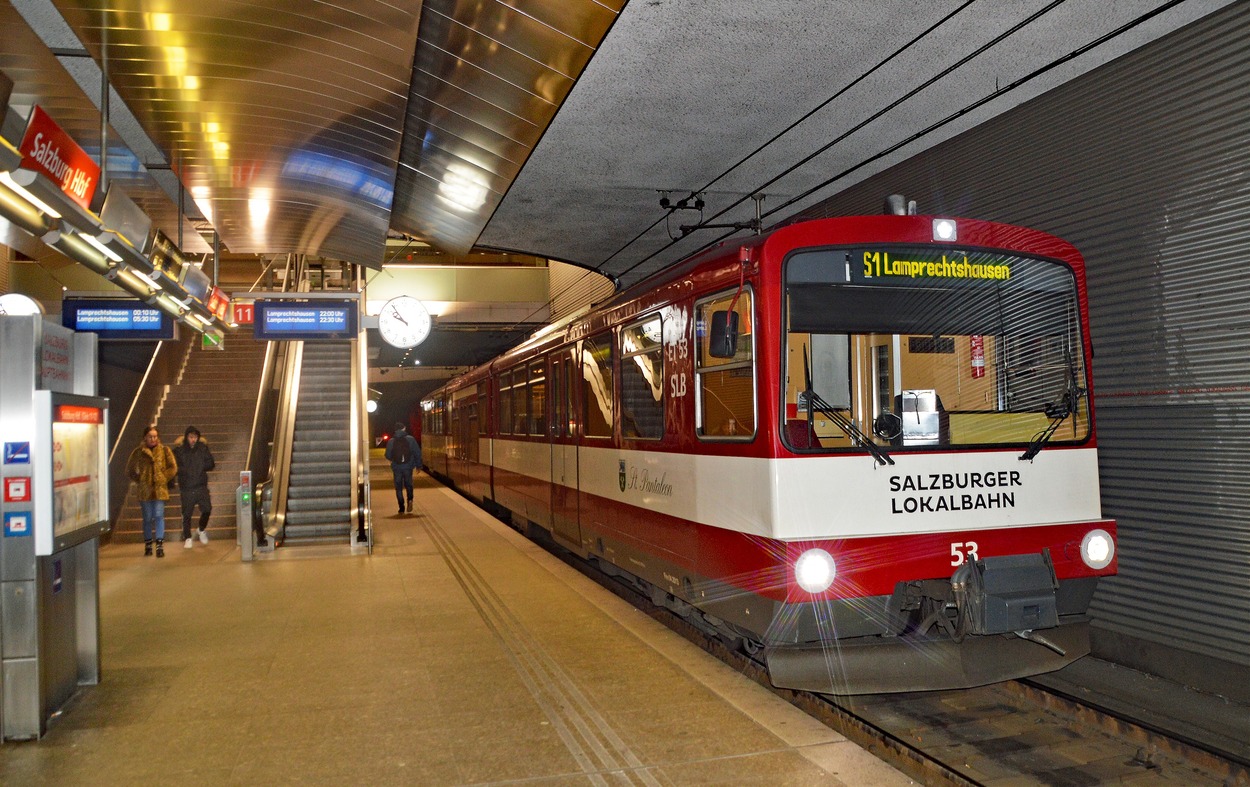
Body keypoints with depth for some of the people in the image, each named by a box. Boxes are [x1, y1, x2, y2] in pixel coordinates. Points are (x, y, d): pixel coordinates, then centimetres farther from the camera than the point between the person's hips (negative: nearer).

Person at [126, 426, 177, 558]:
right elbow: (130, 470, 12)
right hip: (144, 490, 1)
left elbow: (173, 468, 4)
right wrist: (139, 480, 3)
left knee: (159, 516, -9)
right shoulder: (138, 452, 4)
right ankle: (148, 545, 21)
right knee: (147, 518, 8)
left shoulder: (164, 450, 4)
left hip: (160, 489, -1)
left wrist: (164, 479, -4)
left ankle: (160, 546, -8)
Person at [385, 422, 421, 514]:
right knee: (408, 484, 16)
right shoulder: (410, 439, -3)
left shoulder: (391, 441, 0)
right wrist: (418, 465, 6)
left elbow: (388, 456, 6)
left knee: (398, 487, 9)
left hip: (396, 468, 0)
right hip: (408, 467, 0)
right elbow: (417, 453, -3)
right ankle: (410, 499, -10)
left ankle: (401, 507, 2)